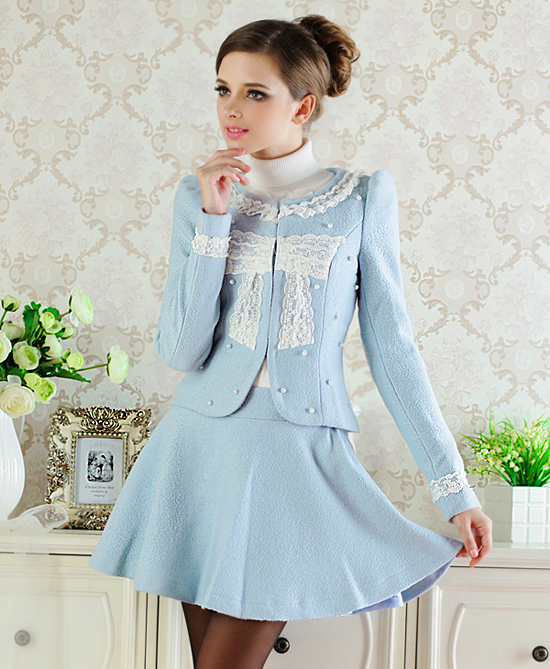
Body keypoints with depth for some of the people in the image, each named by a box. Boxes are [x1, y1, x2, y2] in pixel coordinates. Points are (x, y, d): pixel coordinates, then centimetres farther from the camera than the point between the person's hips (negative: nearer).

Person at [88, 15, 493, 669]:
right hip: (202, 450, 3)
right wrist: (214, 217, -11)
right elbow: (180, 351, -5)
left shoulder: (362, 197, -1)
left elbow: (391, 349, 1)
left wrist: (454, 487, -1)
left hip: (300, 459, -2)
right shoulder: (199, 196, 4)